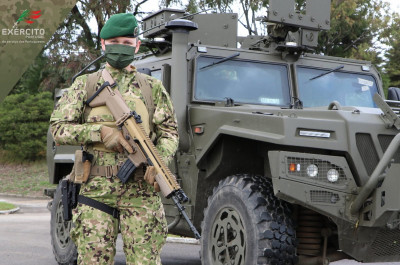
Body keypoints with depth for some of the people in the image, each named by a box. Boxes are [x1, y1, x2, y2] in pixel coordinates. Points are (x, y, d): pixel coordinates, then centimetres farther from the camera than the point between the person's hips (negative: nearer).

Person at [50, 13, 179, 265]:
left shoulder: (153, 87, 12)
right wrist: (101, 132, -10)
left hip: (141, 190, 0)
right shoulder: (85, 85, 11)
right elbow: (58, 128, 5)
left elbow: (169, 132, 9)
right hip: (96, 188, 0)